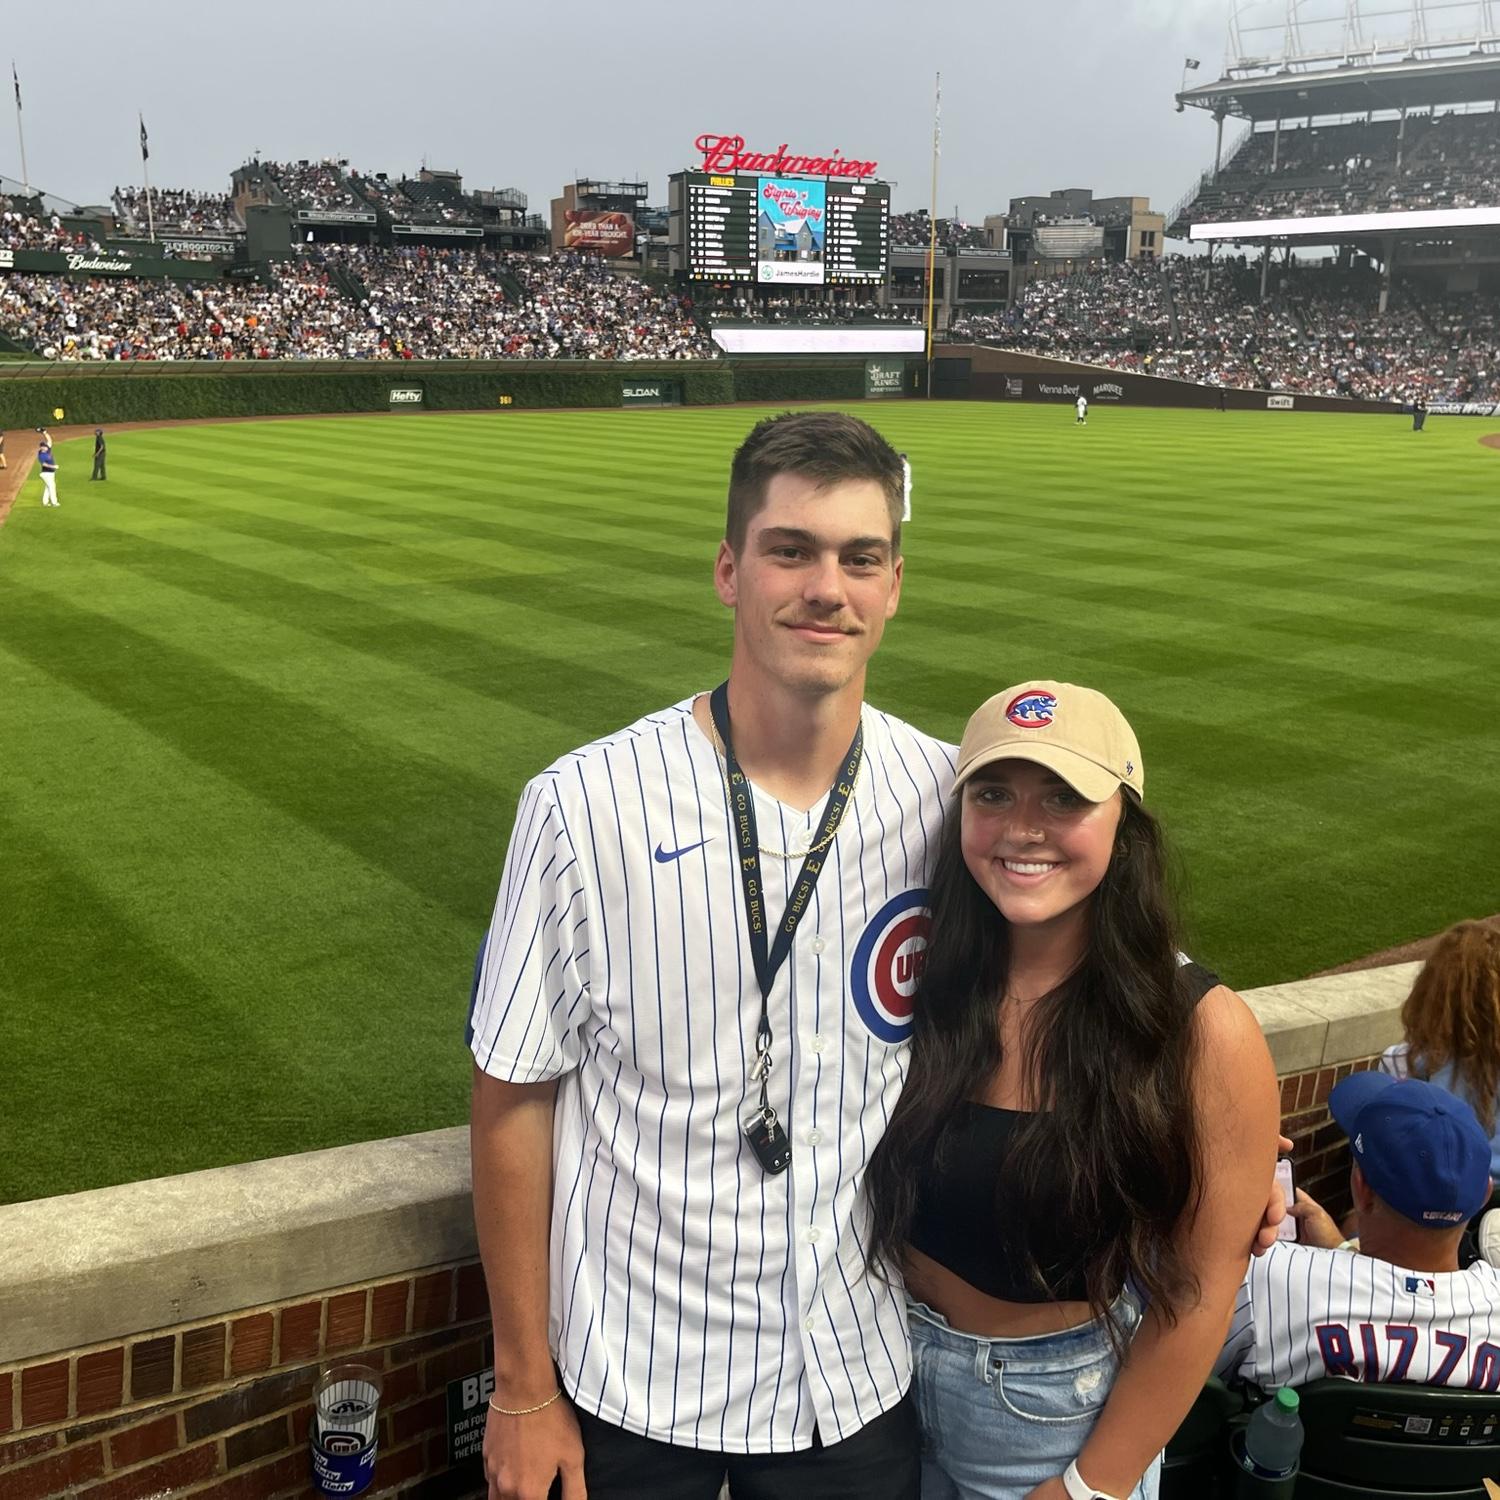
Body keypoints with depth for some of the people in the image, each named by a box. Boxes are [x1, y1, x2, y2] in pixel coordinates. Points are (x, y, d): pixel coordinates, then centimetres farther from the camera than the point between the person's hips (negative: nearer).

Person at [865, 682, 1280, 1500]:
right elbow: (873, 1187, 0)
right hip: (889, 1368, 3)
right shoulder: (924, 976, -12)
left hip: (1062, 1405, -3)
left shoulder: (1202, 1030, -21)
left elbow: (1199, 1289, -14)